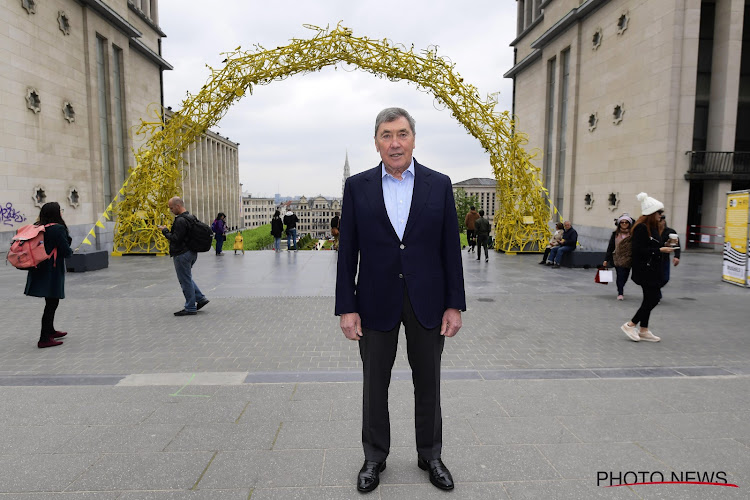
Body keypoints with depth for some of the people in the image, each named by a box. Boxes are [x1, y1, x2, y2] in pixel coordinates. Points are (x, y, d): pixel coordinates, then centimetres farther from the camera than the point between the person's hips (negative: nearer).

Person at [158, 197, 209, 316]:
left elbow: (176, 239, -21)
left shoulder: (181, 220, -20)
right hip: (191, 252, 10)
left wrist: (165, 231, -8)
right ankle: (200, 298, 19)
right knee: (187, 278, 22)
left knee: (185, 281, -1)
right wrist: (168, 231, 15)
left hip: (182, 255, -10)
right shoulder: (190, 217, 12)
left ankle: (190, 308, 7)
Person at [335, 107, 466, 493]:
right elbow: (348, 252, -1)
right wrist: (347, 308, -5)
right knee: (375, 384, 13)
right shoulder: (357, 186, 0)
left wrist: (454, 304, -3)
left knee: (428, 383, 14)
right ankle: (374, 457, 34)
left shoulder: (439, 185, 1)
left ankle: (430, 455, 36)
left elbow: (450, 248, 1)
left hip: (428, 301, 1)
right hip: (376, 302, 0)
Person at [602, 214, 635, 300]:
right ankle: (620, 293, 6)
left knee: (625, 276, 12)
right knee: (620, 275, -5)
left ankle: (620, 289, 38)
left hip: (628, 259, 1)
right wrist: (606, 259, 2)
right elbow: (610, 247, 4)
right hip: (618, 259, 0)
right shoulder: (615, 234, 2)